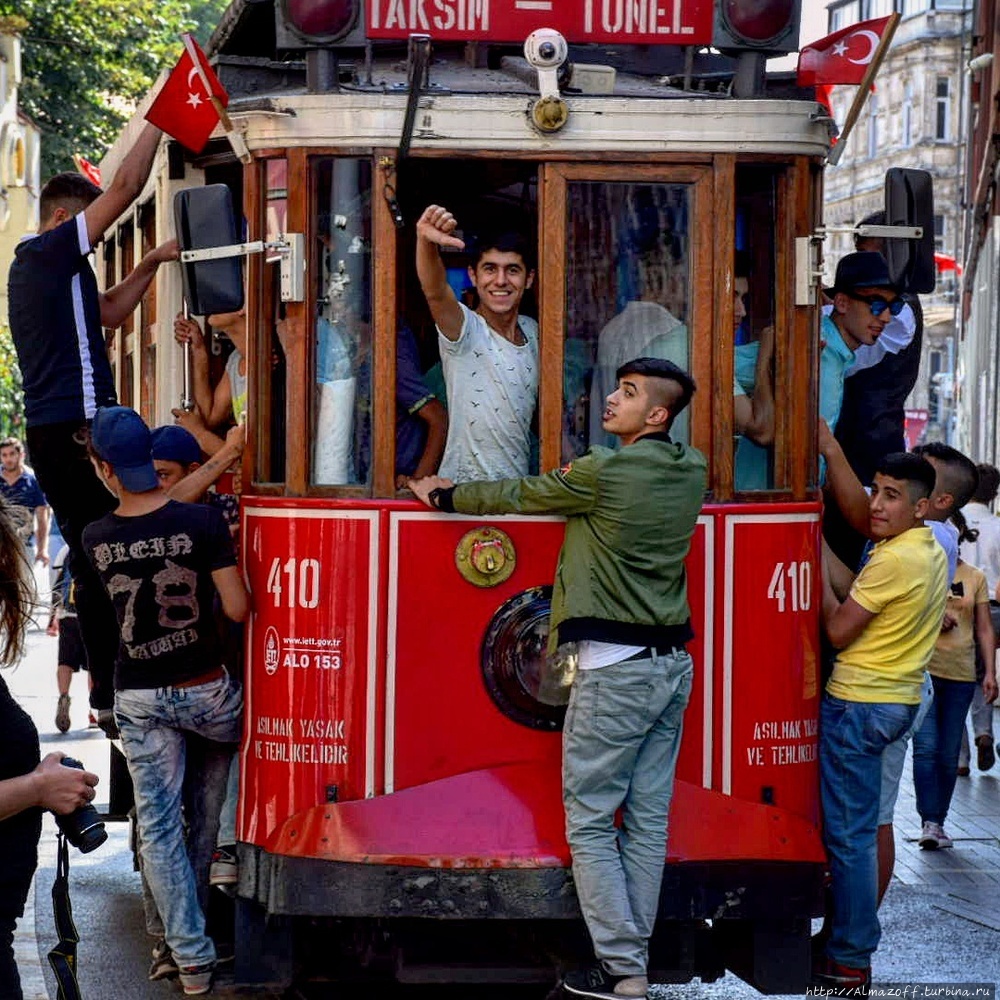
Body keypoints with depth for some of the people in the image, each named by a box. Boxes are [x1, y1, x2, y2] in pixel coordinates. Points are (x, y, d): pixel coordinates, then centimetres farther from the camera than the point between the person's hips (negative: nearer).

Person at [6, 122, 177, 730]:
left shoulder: (38, 266, 22)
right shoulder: (50, 252, -7)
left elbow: (109, 312, 31)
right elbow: (125, 188, -10)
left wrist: (152, 264, 23)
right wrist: (158, 123, -2)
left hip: (52, 431, 10)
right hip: (77, 429, -10)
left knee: (92, 562, 12)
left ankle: (107, 691, 15)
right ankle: (112, 693, -12)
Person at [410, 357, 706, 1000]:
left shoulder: (602, 473, -13)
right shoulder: (691, 471, 6)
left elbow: (516, 496, 1)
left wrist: (442, 496, 15)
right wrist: (582, 479, 23)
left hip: (618, 669, -7)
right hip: (674, 663, 7)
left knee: (589, 822, -1)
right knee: (648, 819, 9)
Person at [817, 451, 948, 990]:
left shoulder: (893, 560, -19)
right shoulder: (932, 552, 9)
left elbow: (839, 629, -15)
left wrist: (819, 559, -7)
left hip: (859, 705, -10)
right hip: (899, 698, 10)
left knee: (847, 835, -4)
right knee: (862, 829, 16)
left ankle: (848, 963, 0)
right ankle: (853, 939, 23)